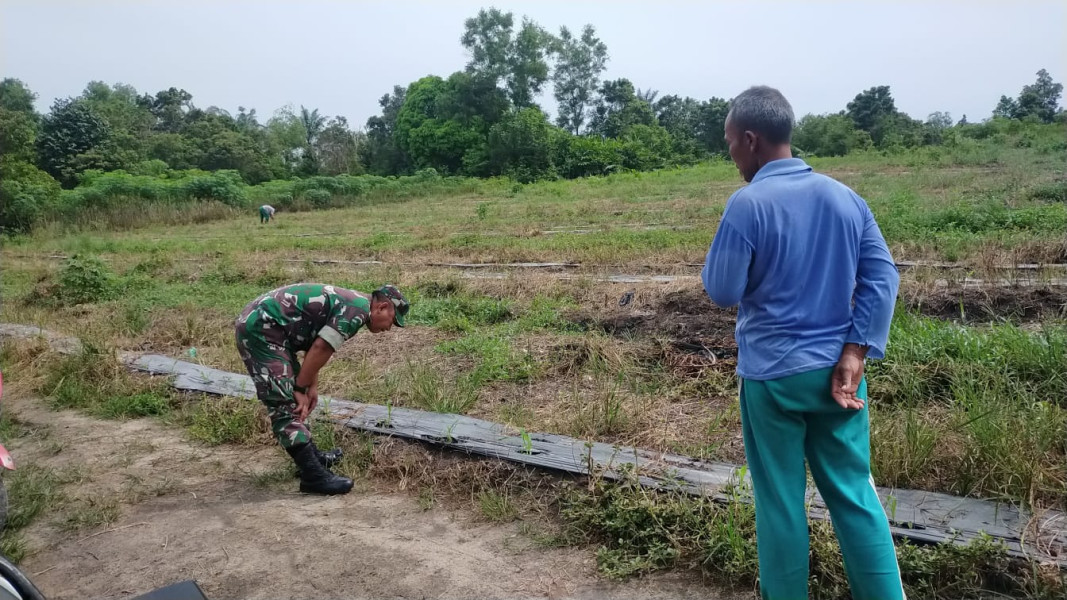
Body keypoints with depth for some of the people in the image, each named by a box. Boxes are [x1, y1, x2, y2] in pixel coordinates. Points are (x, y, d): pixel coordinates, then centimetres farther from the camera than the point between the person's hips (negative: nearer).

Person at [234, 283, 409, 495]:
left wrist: (311, 387, 16)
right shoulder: (358, 309, -14)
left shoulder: (347, 303, 18)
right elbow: (320, 349, -17)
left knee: (291, 399, 20)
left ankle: (310, 455, 32)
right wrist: (301, 388, -8)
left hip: (258, 323, 11)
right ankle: (313, 476, -10)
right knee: (286, 404, -11)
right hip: (261, 329, -11)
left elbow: (317, 347, 20)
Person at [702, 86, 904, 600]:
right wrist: (853, 355, -4)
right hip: (835, 371, 5)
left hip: (772, 376, -5)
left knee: (780, 500, 11)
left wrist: (723, 250, 6)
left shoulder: (747, 204, -15)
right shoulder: (845, 196, 4)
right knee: (855, 494, 15)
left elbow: (722, 292, -12)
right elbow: (883, 278, 0)